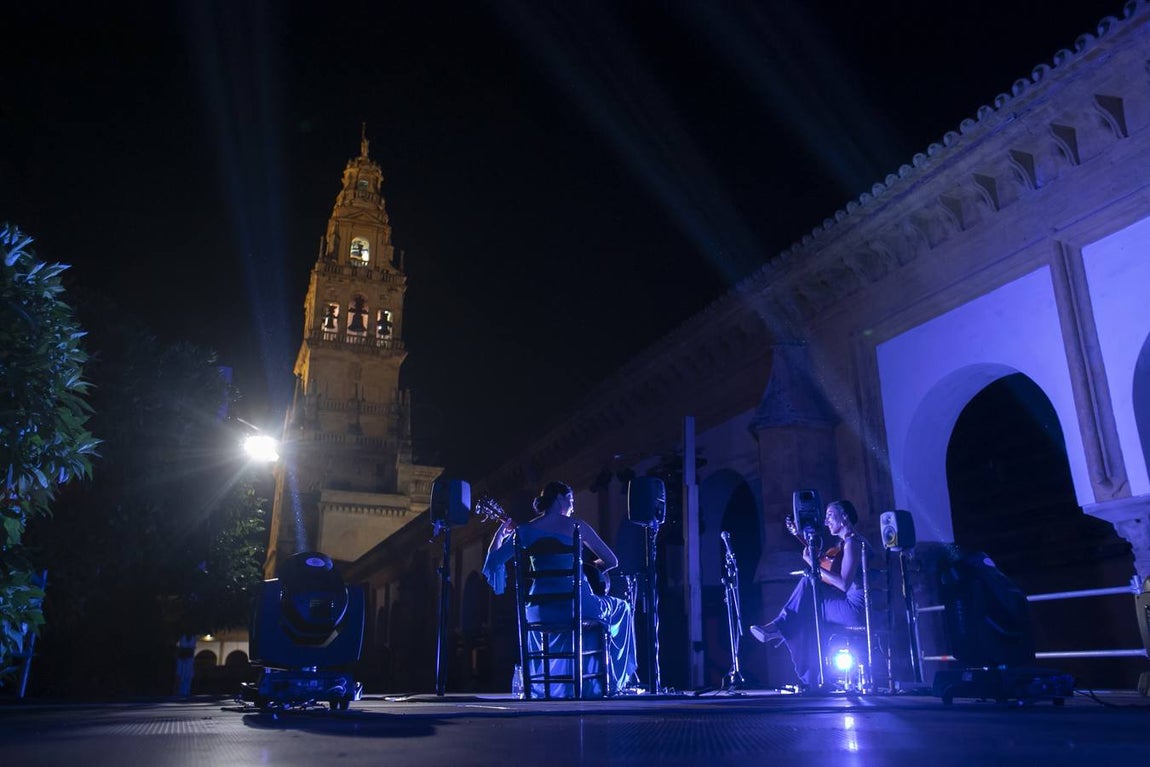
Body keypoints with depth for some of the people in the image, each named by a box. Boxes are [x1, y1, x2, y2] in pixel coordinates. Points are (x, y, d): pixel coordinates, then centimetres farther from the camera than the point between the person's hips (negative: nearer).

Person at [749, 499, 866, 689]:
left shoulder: (851, 543, -14)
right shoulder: (846, 542, 17)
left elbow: (843, 584, -23)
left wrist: (816, 566, -21)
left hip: (857, 609, -9)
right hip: (850, 604, 9)